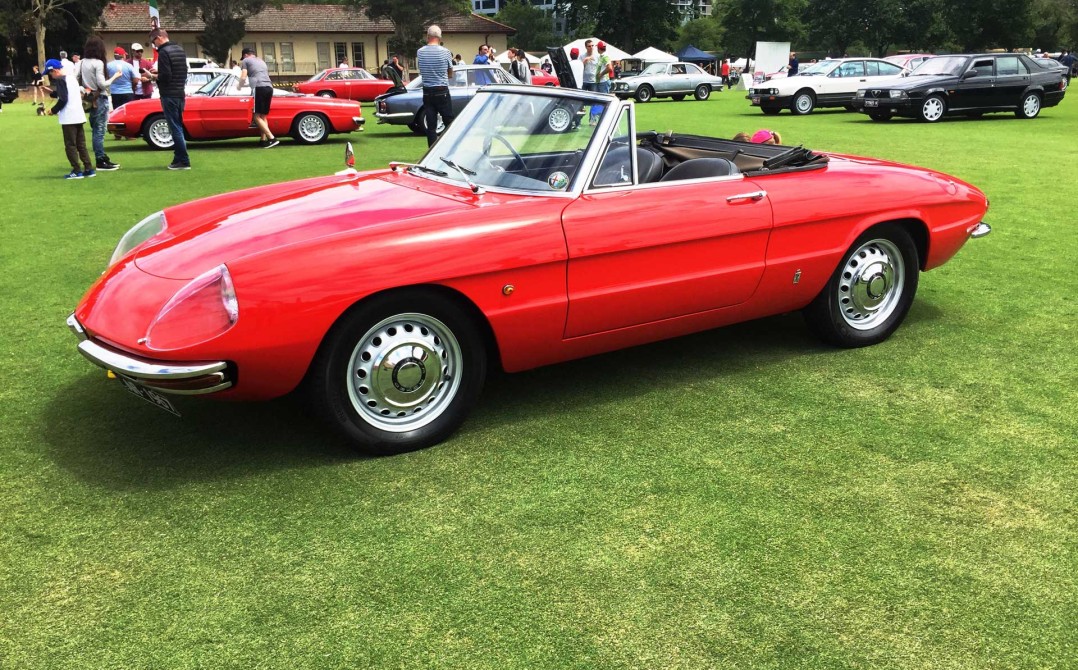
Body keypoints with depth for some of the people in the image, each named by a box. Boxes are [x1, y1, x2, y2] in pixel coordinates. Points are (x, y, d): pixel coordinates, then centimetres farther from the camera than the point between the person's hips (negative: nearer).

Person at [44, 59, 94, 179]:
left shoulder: (60, 80, -12)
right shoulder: (72, 77, 14)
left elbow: (63, 100, -18)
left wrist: (53, 110, -5)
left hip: (69, 118, -8)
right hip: (79, 116, 8)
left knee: (70, 146, -3)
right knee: (81, 144, 11)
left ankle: (76, 171, -4)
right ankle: (89, 169, 9)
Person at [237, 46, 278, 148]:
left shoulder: (245, 61, 12)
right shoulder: (261, 61, 31)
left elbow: (243, 77, 3)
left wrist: (239, 86, 23)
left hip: (259, 88, -7)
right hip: (269, 87, 7)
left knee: (257, 116, -6)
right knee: (263, 116, 13)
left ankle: (272, 138, -17)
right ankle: (263, 140, 6)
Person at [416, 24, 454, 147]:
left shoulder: (420, 52, 0)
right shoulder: (445, 52, -7)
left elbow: (420, 69, 12)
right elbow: (450, 73, 5)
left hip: (427, 92, 3)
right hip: (442, 91, -2)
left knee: (431, 125, 3)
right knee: (449, 122, 7)